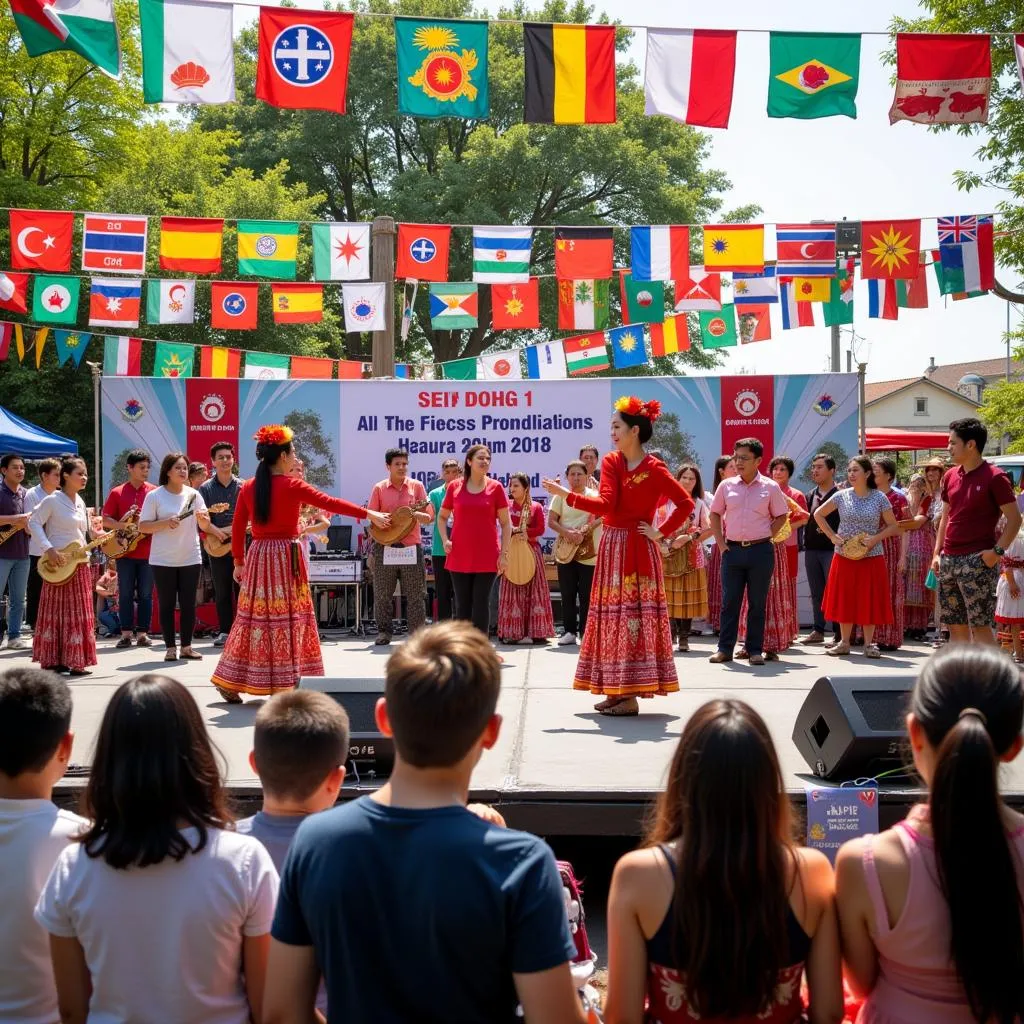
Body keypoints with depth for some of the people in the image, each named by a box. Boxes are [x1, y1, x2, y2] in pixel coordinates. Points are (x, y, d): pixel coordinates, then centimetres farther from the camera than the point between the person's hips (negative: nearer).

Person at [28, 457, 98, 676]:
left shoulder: (80, 501, 13)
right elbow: (34, 523, -14)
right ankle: (54, 660, 7)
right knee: (57, 613, 0)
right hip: (58, 565, -7)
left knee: (77, 613, 7)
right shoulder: (52, 500, -10)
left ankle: (74, 661, 12)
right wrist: (49, 549, -21)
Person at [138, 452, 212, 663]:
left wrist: (202, 518, -18)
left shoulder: (193, 494, 5)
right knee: (167, 604, 2)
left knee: (188, 604, 4)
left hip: (190, 558, 3)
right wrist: (165, 523, -21)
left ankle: (186, 647, 12)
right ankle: (170, 648, 9)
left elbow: (205, 526, 5)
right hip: (163, 560, -2)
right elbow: (143, 527, -6)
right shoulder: (154, 496, -4)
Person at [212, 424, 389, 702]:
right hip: (286, 557, -5)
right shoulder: (292, 486, -8)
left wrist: (239, 561, 18)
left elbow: (237, 528, 9)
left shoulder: (248, 487, 6)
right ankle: (286, 682, 5)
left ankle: (230, 683, 12)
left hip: (258, 556, 5)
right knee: (288, 618, 1)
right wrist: (369, 514, -5)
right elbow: (330, 503, -9)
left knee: (255, 618, 10)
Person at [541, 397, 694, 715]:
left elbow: (686, 503, -12)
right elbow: (605, 505, -6)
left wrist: (661, 533, -12)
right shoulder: (611, 462, 5)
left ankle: (631, 696, -1)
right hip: (612, 548, 6)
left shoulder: (654, 469, -9)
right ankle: (615, 691, 14)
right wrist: (565, 495, -14)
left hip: (639, 551, -6)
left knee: (635, 615, -5)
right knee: (612, 616, 7)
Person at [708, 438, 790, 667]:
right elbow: (715, 513, 13)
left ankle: (755, 650, 12)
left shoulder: (770, 487, 0)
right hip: (732, 549, 2)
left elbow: (781, 515, 8)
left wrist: (765, 536, -2)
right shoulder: (726, 486, 5)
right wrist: (720, 541, 4)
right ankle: (725, 648, 11)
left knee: (757, 603, 4)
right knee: (729, 601, 5)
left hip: (760, 551, -2)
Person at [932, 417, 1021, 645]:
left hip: (977, 560, -7)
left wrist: (997, 551, -17)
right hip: (948, 560, 7)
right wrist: (937, 553, 12)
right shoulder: (950, 476, 11)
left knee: (981, 625, -7)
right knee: (955, 625, 10)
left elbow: (1014, 519, -8)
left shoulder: (994, 477, -9)